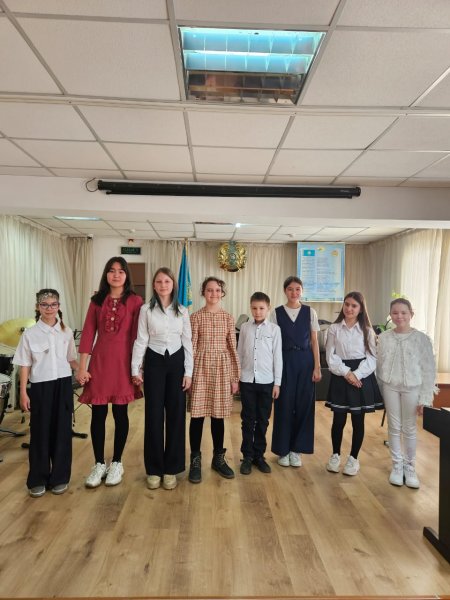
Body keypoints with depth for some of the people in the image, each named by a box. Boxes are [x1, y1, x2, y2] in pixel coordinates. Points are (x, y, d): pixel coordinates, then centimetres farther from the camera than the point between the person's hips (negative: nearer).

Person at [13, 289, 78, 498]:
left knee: (62, 431, 6)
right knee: (40, 432, 5)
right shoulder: (30, 334, -3)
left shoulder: (66, 332, 3)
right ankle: (38, 480, 21)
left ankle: (59, 478, 21)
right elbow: (25, 366, -1)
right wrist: (23, 392, -3)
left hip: (63, 385, 2)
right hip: (40, 387, -1)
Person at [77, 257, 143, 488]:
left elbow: (137, 336, -3)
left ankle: (116, 463, 25)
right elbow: (88, 333, 3)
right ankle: (99, 464, 23)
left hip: (123, 360, -2)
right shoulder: (97, 300, 7)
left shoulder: (135, 301, -1)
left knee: (120, 413, 8)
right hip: (99, 360, 2)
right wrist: (82, 367, -2)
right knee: (98, 414, 6)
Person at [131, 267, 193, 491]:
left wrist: (188, 371, -1)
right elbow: (141, 340, -1)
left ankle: (171, 468, 20)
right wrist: (135, 368, -7)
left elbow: (187, 342, 4)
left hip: (176, 362, 2)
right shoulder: (146, 309, 0)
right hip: (154, 362, -1)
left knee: (176, 414, 5)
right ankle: (154, 469, 19)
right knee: (154, 415, 4)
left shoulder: (182, 311, 4)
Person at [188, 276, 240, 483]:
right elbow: (191, 347, -3)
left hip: (222, 368, 2)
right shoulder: (196, 317, -1)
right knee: (198, 414, 2)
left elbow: (233, 348, 5)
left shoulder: (228, 318, 5)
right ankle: (195, 460, 17)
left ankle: (218, 458, 26)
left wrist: (236, 376, 4)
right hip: (201, 367, -2)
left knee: (218, 415, 11)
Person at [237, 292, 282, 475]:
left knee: (262, 421, 9)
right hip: (247, 380, 1)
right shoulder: (244, 327, 3)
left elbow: (278, 357, 1)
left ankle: (259, 455, 23)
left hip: (266, 381, 0)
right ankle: (247, 456, 20)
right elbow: (239, 354, 6)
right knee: (248, 420, 7)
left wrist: (277, 382, 0)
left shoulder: (274, 329, -1)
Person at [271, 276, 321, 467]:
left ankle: (296, 449, 21)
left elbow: (314, 341, 5)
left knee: (304, 404, 5)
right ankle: (283, 449, 19)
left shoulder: (310, 312, 4)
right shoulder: (277, 313, 1)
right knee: (284, 405, 3)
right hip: (285, 361, -1)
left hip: (305, 361, 1)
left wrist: (317, 367, 0)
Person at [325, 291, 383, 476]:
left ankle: (353, 458, 24)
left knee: (358, 420, 7)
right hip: (340, 377, 0)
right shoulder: (334, 329, 2)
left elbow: (372, 357, -1)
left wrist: (357, 374, -14)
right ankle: (335, 455, 24)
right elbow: (331, 357, -2)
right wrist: (346, 372, -14)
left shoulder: (367, 330, 4)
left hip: (362, 377, 1)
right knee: (338, 419, 3)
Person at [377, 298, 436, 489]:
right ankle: (397, 466, 25)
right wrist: (378, 392, 4)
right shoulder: (383, 338, -2)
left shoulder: (422, 339, -8)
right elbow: (379, 365, 4)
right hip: (390, 387, 2)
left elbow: (429, 370, -6)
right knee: (394, 427, 10)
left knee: (409, 429, 8)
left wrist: (425, 398, -7)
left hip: (412, 388, -2)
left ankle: (410, 467, 26)